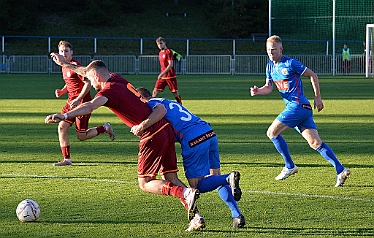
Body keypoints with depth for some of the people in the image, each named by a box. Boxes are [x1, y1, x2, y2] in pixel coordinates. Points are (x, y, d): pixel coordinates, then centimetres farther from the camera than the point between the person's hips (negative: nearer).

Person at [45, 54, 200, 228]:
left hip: (152, 137, -8)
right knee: (170, 180, 12)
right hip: (166, 129, 8)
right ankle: (193, 213, -1)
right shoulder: (117, 79, 15)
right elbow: (86, 71, 32)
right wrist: (65, 64, 41)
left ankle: (187, 193, -18)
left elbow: (90, 106, -33)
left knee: (145, 184, 3)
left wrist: (65, 116, -46)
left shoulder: (108, 91, -11)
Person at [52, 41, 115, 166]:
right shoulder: (64, 67, 12)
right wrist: (62, 91, 6)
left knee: (81, 136, -5)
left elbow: (88, 83, -19)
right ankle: (66, 159, 5)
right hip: (71, 102, 9)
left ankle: (105, 128, 18)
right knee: (62, 127, -2)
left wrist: (78, 100, -23)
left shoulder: (75, 66, -16)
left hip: (82, 103, -8)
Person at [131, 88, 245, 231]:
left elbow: (161, 110, -18)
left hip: (194, 141, -8)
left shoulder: (151, 103, 5)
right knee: (215, 179, 17)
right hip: (210, 133, 8)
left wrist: (142, 126, -21)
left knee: (196, 185, 2)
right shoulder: (170, 102, 32)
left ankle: (228, 179, -21)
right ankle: (237, 215, 5)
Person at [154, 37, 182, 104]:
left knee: (175, 92, 2)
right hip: (162, 76, 7)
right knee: (155, 91, -4)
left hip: (170, 76, -7)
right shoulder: (160, 53, 13)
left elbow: (170, 65, -19)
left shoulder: (168, 52, -11)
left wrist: (162, 74, -25)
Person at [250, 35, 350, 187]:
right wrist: (258, 91, -6)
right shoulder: (270, 66, 15)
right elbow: (269, 87, 16)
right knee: (315, 143, 0)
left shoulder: (290, 63, -9)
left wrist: (317, 98, 0)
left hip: (298, 105, -8)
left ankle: (289, 166, 3)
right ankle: (340, 170, -6)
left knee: (272, 132, -6)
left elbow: (312, 75, -3)